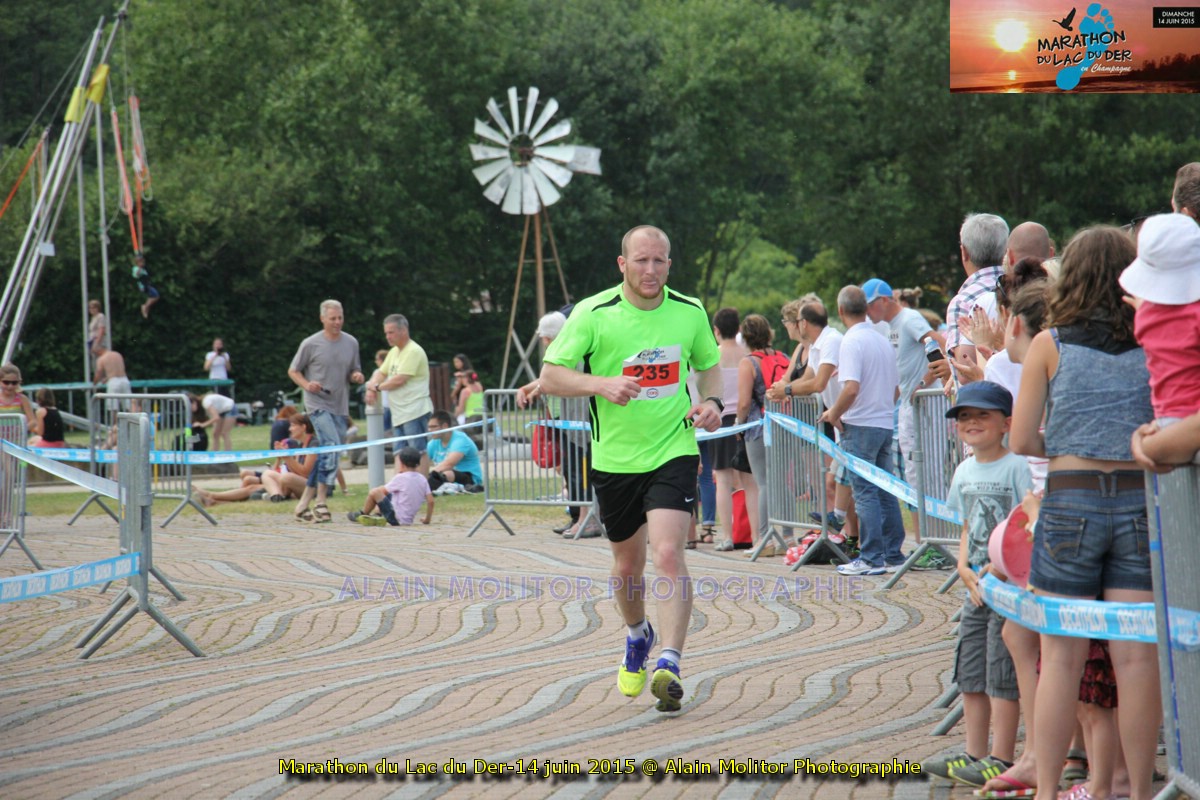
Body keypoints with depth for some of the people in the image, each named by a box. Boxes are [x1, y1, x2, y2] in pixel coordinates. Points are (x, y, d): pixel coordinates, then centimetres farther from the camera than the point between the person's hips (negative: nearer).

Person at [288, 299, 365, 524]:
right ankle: (321, 502, -19)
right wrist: (307, 385, -15)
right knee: (331, 447, -22)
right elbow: (293, 371, 4)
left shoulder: (351, 343, 9)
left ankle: (304, 503, 16)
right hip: (318, 404, -6)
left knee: (325, 455, 7)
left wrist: (357, 376, -4)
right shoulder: (311, 344, -4)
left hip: (340, 407, 6)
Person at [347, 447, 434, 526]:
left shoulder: (400, 478, -16)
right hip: (409, 520, 7)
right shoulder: (422, 479, 0)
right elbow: (430, 501, -3)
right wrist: (427, 520, 8)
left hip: (396, 519, -7)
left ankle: (362, 514, 24)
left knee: (374, 492, 1)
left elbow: (384, 491, -3)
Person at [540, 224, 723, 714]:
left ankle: (669, 667, -23)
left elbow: (710, 365, 16)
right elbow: (550, 375, -8)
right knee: (628, 565, 15)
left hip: (673, 451, -1)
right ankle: (638, 637, 46)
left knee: (669, 554, -19)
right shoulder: (593, 314, -9)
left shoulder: (690, 312, -1)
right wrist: (602, 384, -25)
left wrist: (712, 403, -4)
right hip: (615, 458, 1)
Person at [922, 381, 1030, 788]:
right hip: (975, 587, 8)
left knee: (1002, 674, -6)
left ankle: (1000, 759, -3)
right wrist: (964, 568, 1)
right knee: (970, 675, 11)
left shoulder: (1016, 468, -11)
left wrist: (997, 569, -19)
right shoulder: (964, 472, 13)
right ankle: (974, 754, 19)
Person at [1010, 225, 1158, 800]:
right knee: (1136, 658, 3)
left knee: (1061, 659, 4)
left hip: (1070, 498, -1)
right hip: (1141, 500, 1)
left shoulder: (1050, 345, -1)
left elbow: (1022, 440, -2)